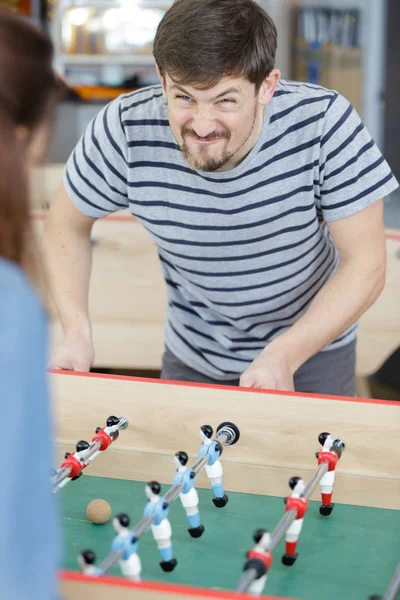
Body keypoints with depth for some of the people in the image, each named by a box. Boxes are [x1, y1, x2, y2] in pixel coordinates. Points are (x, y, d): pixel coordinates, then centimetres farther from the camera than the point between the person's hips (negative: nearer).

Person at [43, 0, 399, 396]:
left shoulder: (324, 122, -30)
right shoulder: (126, 130, -27)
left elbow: (365, 264, -24)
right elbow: (66, 224, -9)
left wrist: (282, 357, -36)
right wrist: (77, 330, -24)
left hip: (314, 341, -1)